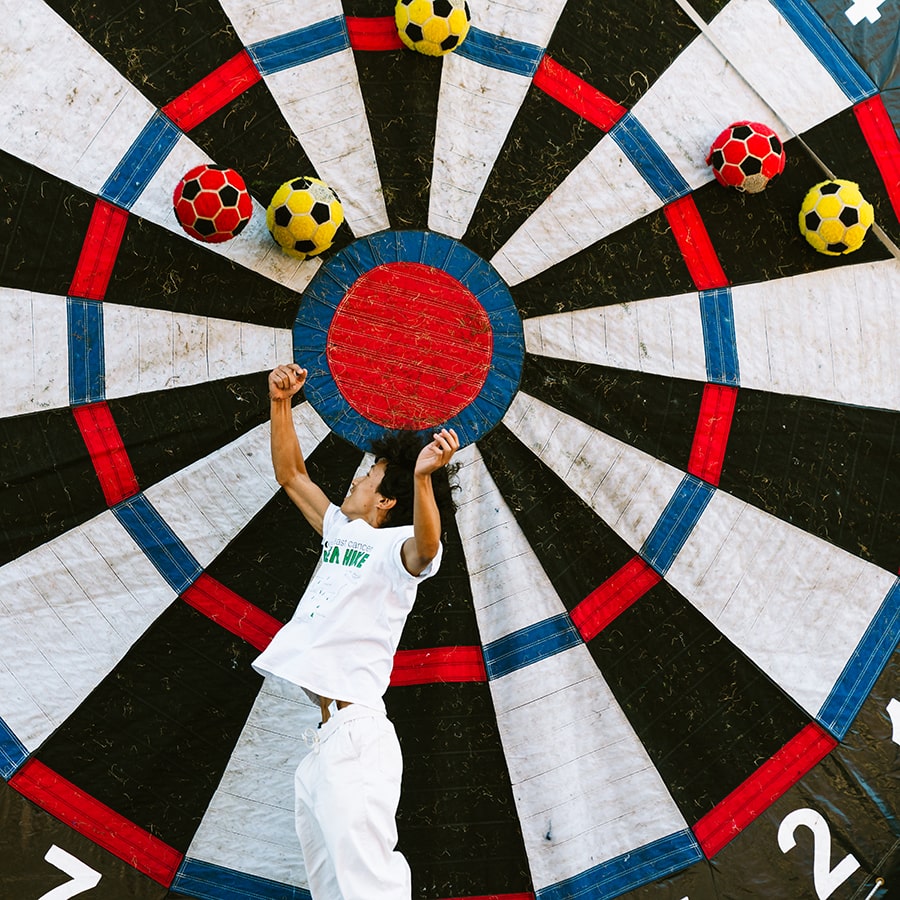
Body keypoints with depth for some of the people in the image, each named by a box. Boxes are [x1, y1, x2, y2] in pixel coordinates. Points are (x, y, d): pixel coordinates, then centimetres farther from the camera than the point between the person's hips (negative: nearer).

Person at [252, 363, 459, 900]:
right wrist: (281, 403, 14)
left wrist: (422, 477, -50)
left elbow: (425, 546, -33)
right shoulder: (341, 532, 17)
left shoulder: (395, 546, -9)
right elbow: (291, 474, 25)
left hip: (353, 739, -10)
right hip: (318, 744, 10)